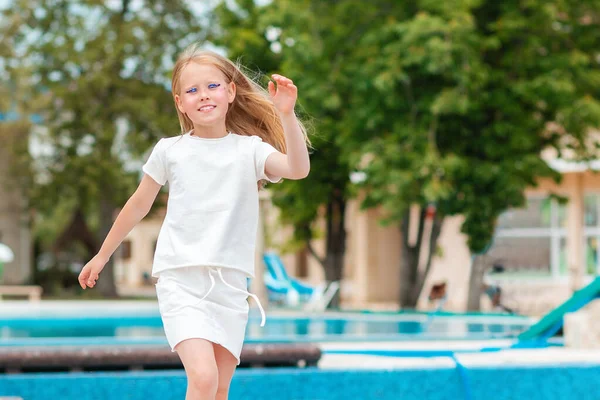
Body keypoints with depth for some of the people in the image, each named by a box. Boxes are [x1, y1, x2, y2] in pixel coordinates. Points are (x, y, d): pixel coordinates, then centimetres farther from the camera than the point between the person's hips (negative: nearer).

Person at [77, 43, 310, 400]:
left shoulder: (249, 149, 2)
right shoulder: (169, 151, 4)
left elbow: (298, 169, -16)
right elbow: (138, 206, 16)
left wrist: (286, 115, -27)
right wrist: (103, 256, 23)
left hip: (230, 283, 2)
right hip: (180, 279, -2)